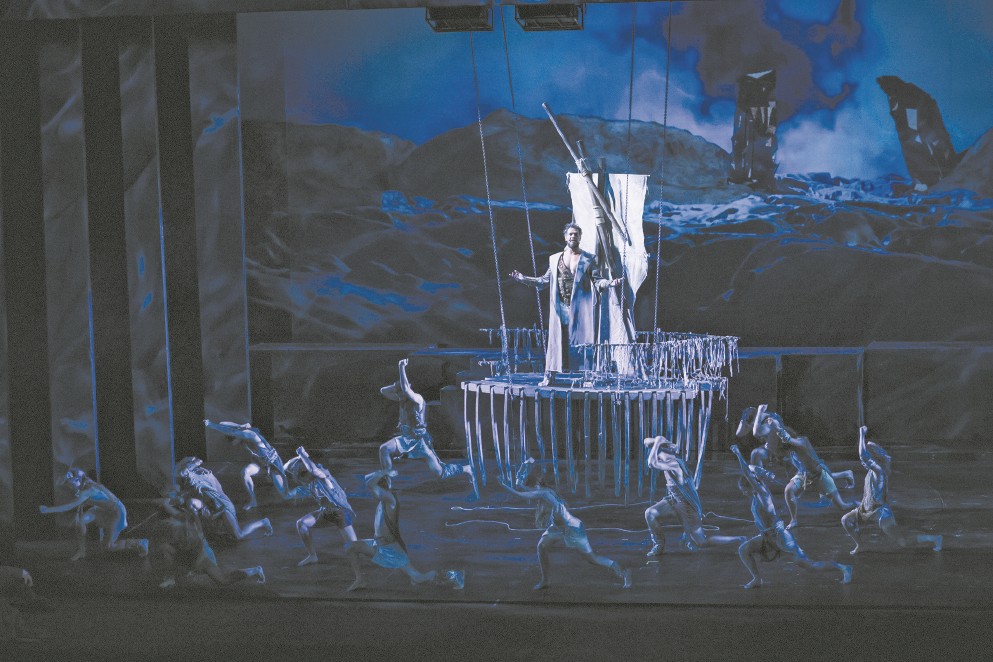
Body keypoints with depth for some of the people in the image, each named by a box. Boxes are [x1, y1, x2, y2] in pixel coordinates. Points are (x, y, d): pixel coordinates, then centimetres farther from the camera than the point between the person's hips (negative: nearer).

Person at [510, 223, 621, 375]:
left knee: (580, 341, -5)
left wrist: (610, 283, -18)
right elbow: (545, 281, 16)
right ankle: (549, 375, 0)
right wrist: (524, 278, 10)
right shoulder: (555, 259, 14)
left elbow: (597, 281, 1)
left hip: (580, 308, -2)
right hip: (560, 308, 2)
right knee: (556, 340, -1)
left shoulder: (588, 259, 7)